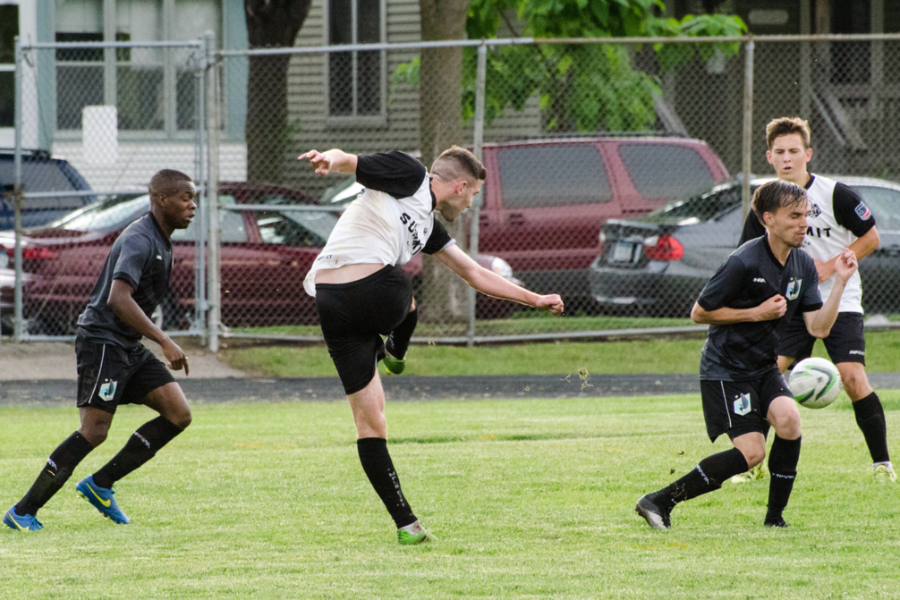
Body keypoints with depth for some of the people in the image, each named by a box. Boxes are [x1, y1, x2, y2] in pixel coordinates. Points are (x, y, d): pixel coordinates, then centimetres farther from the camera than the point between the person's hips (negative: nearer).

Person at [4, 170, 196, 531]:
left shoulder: (161, 242, 15)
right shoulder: (140, 240, -17)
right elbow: (118, 298, -31)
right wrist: (165, 342, -34)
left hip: (128, 348, 10)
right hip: (102, 342, -10)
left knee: (179, 414, -2)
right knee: (94, 431, -17)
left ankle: (100, 485, 4)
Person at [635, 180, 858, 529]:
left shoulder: (803, 266, 2)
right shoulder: (745, 262, -19)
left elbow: (818, 328, -1)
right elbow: (699, 313, -13)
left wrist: (840, 281, -10)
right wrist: (756, 313, -18)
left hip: (763, 367, 6)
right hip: (725, 367, -6)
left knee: (788, 418, -22)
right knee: (751, 451, -17)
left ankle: (775, 516, -7)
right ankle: (660, 502, -8)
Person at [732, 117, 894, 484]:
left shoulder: (835, 195, -10)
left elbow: (871, 237, -2)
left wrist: (830, 266, -13)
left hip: (839, 302, -3)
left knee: (853, 378, -17)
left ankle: (881, 463, -4)